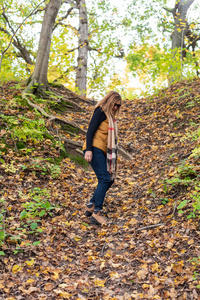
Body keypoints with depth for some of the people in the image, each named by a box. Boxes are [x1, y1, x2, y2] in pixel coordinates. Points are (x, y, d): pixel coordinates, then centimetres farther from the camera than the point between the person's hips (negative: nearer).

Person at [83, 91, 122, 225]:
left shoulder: (110, 115, 22)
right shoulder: (100, 111, -6)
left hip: (103, 151, 10)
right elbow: (91, 130, -14)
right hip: (95, 149, -10)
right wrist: (88, 149, -24)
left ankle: (91, 206, 14)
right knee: (104, 179, -17)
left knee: (110, 179, 8)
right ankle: (97, 213, -17)